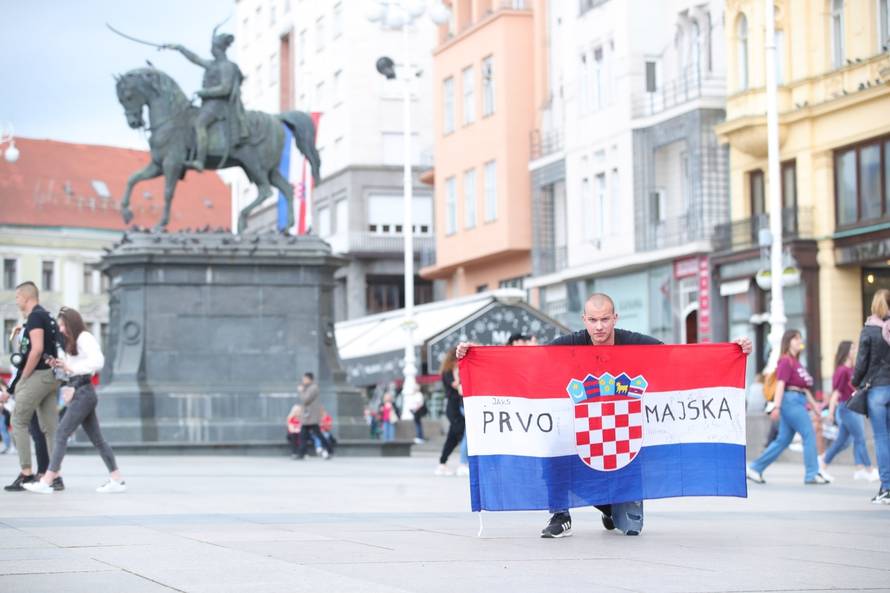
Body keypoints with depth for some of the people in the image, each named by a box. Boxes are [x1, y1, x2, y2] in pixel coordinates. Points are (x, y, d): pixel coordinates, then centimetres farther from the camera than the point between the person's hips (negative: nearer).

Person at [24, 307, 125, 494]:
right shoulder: (72, 343, 20)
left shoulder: (85, 338, -8)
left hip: (83, 392, -10)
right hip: (80, 393, 10)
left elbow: (98, 362, -21)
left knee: (61, 434, -11)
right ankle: (116, 480, 9)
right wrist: (58, 364, 2)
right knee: (96, 438, 9)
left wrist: (71, 367, -20)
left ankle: (46, 482, -13)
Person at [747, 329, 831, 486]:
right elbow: (780, 384, -16)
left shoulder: (796, 362, 19)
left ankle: (755, 469, 11)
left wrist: (814, 405, 26)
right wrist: (777, 407, -23)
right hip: (791, 400, -10)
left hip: (797, 402, 10)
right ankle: (812, 474, -5)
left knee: (783, 440, 9)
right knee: (809, 435, -8)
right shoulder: (786, 361, -9)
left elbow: (804, 387, 25)